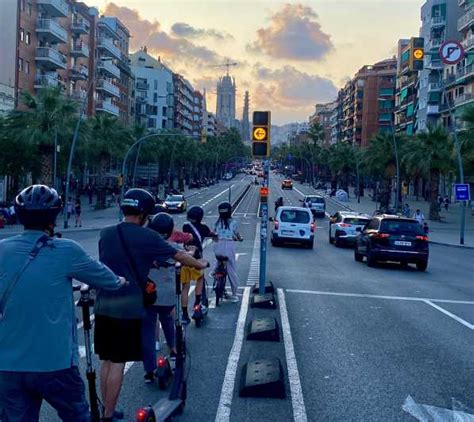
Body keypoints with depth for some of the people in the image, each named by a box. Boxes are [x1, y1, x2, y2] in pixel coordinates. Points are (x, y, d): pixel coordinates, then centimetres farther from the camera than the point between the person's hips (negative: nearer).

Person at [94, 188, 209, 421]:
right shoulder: (146, 236, -7)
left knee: (106, 361, 15)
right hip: (128, 308, -5)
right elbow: (179, 256, 1)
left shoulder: (105, 233, 7)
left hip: (103, 306, 6)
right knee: (117, 363, 1)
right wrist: (200, 264, 18)